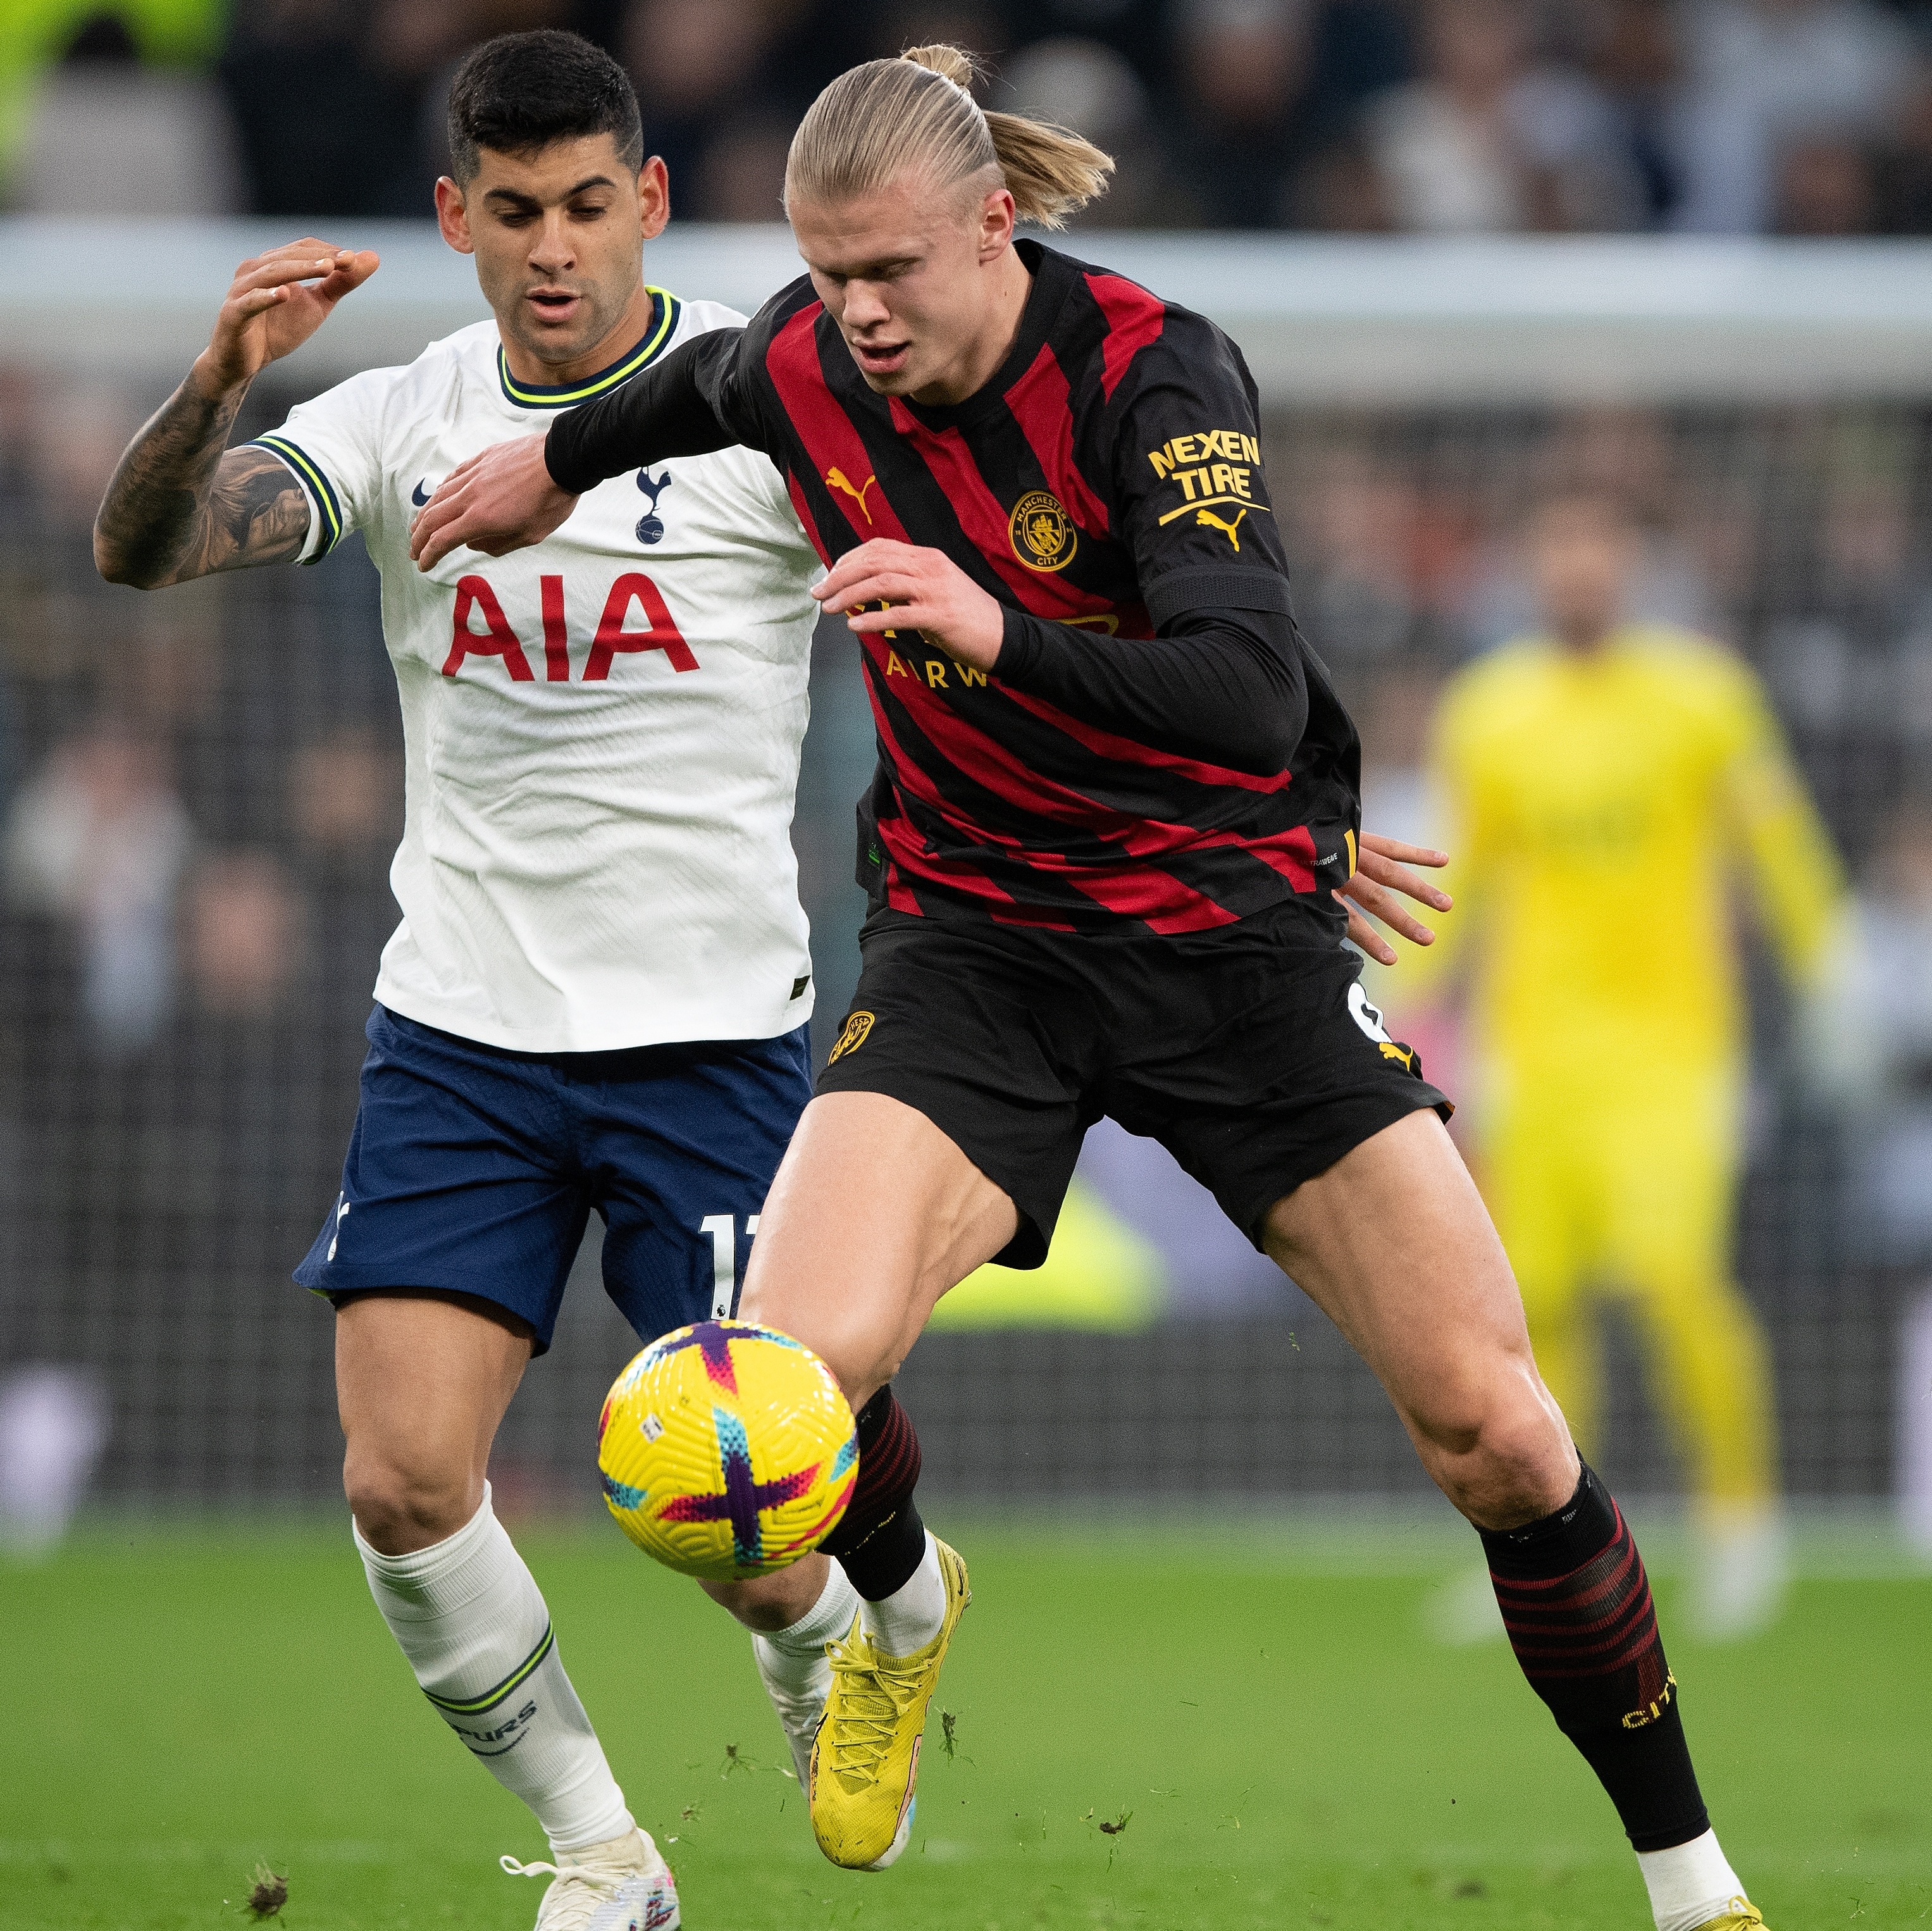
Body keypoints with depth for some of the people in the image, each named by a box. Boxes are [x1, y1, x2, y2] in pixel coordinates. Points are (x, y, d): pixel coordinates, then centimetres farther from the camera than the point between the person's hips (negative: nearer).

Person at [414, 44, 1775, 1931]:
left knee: (1489, 1425, -10)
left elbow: (1255, 698, -33)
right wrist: (557, 460, 36)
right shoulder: (806, 367, -6)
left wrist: (1001, 637, -47)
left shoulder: (1153, 372, -20)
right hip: (971, 939, 3)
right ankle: (906, 1604, 14)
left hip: (1229, 918, -3)